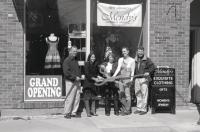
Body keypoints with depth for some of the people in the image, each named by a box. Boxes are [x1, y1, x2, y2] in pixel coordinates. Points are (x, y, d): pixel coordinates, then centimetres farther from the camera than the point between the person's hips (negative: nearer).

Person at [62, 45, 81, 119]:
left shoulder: (75, 60, 19)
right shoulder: (66, 61, -6)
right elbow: (66, 72, -15)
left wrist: (80, 77, 10)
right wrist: (75, 77, -17)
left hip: (77, 82, 8)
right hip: (70, 82, -8)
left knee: (77, 98, 7)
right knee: (70, 98, -6)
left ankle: (74, 112, 16)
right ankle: (67, 113, 4)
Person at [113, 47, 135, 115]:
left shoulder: (132, 60, 1)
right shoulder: (120, 60, 11)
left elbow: (132, 71, -2)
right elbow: (118, 69, 1)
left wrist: (131, 78, -17)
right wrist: (113, 76, -13)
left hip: (128, 79, -4)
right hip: (121, 78, 4)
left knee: (127, 94, -7)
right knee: (121, 95, 4)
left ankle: (127, 110, 1)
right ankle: (124, 108, 20)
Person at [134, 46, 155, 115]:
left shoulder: (147, 60, 0)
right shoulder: (135, 60, 15)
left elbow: (152, 66, -6)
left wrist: (148, 72, -20)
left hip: (144, 79, -6)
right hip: (137, 79, 6)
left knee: (144, 94, -7)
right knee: (138, 94, 8)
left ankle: (144, 109, -3)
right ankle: (139, 108, 17)